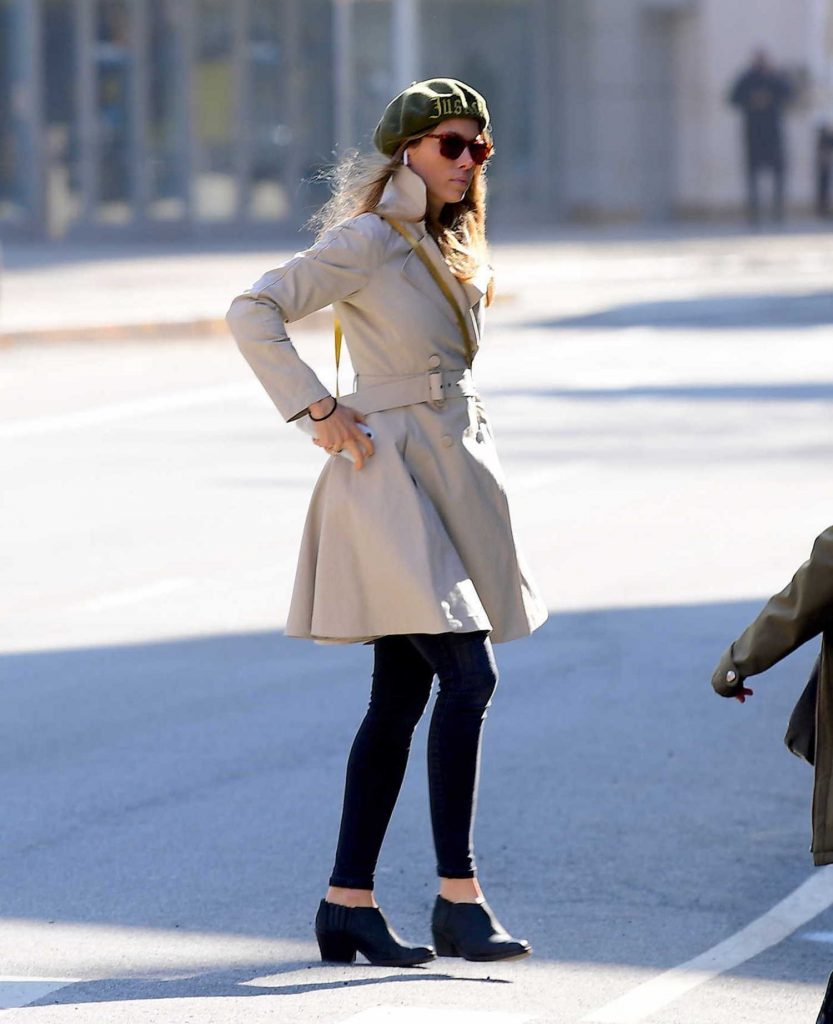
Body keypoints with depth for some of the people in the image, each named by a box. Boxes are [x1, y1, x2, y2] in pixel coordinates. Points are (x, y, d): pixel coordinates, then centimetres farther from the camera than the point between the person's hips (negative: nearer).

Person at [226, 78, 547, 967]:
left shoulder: (449, 247, 15)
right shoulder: (366, 240, -10)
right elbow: (253, 313, -17)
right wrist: (319, 410, -18)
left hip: (452, 477, 9)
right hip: (390, 477, -9)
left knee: (400, 695, 8)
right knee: (468, 672, -17)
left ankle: (349, 904, 11)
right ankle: (458, 899, -14)